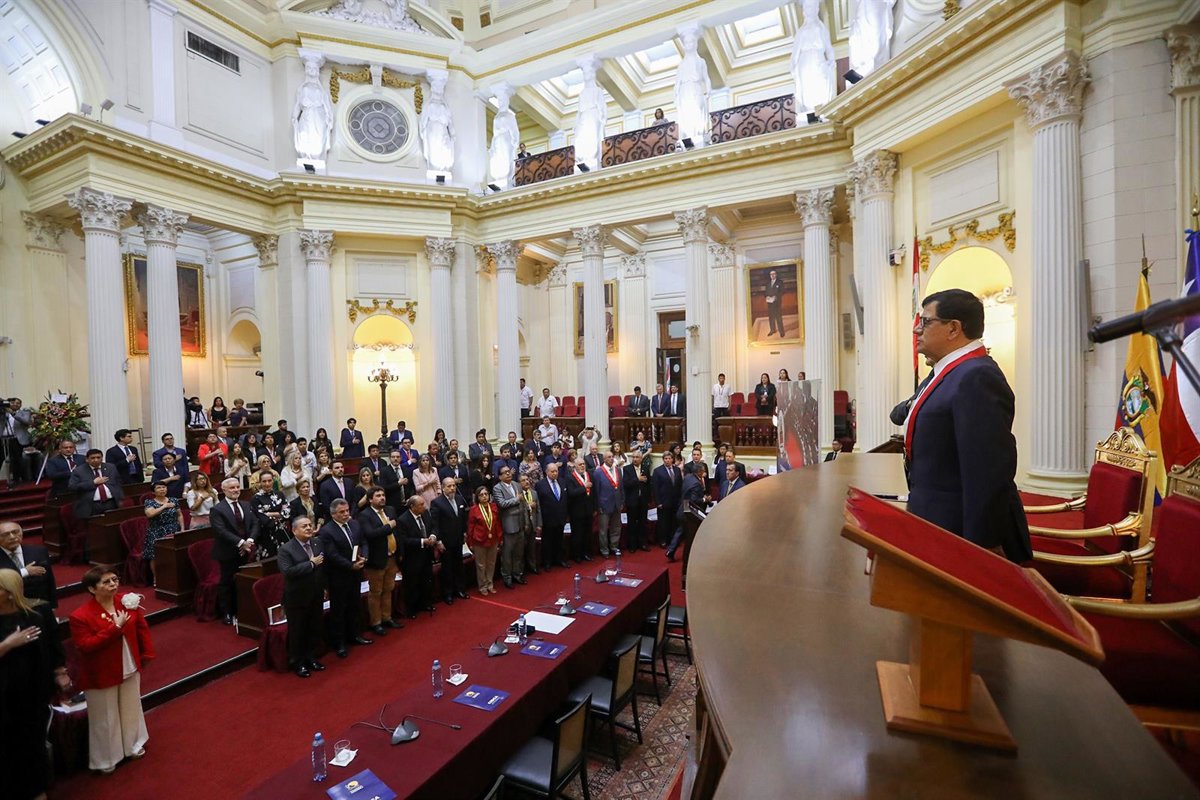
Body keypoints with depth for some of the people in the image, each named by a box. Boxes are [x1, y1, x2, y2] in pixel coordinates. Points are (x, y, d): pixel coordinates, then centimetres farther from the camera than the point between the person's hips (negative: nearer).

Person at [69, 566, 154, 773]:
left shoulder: (128, 602, -8)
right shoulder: (81, 616, -21)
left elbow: (141, 627, 1)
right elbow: (85, 646, -24)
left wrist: (147, 654, 0)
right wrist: (115, 627, -31)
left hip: (130, 668, 4)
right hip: (101, 675, -4)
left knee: (131, 708, 22)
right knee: (106, 717, 12)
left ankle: (133, 745, 44)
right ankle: (106, 759, 34)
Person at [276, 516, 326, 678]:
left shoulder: (317, 542, 1)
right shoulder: (286, 549, -16)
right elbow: (287, 571, -28)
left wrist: (324, 587, 10)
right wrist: (311, 563, -26)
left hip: (316, 596, 5)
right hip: (297, 598, -5)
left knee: (315, 629, 17)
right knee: (297, 632, 11)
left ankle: (311, 658, 36)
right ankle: (297, 663, 29)